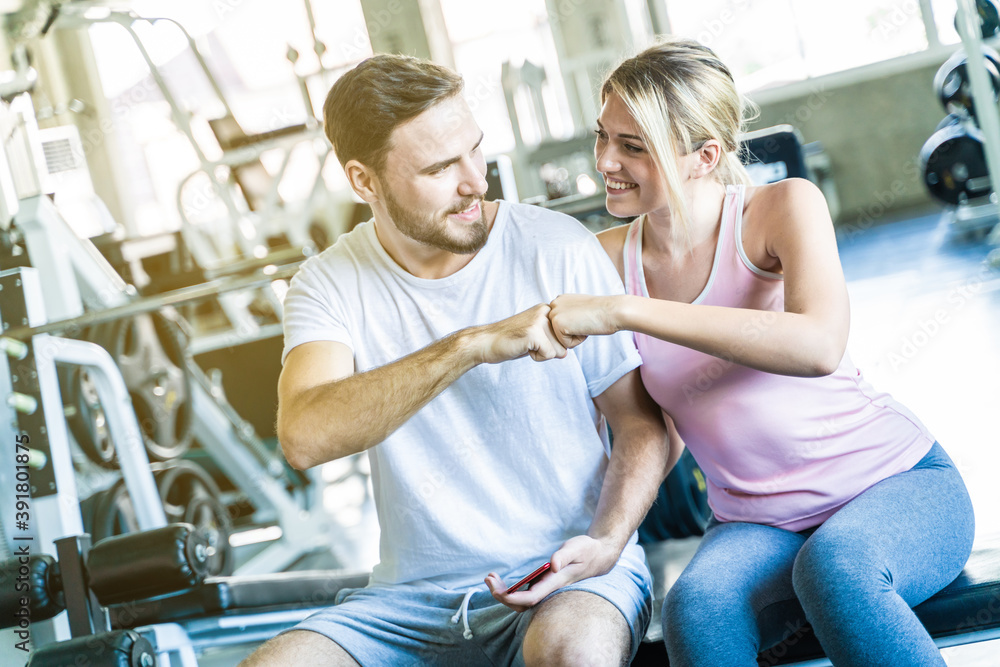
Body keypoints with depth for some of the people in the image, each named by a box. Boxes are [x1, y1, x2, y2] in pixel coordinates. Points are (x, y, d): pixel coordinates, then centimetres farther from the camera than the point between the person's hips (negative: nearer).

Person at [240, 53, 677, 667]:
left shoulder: (561, 253, -6)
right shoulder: (329, 286, -2)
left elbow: (644, 425, 1)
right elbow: (304, 437, -22)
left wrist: (606, 542, -18)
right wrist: (471, 346, -32)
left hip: (570, 574, -1)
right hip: (416, 593, 2)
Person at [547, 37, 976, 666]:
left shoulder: (784, 207, -11)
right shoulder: (608, 258, 0)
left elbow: (818, 347, -30)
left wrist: (623, 311, -33)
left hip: (899, 484, -2)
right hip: (756, 525, 2)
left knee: (833, 567, -35)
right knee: (697, 606, -31)